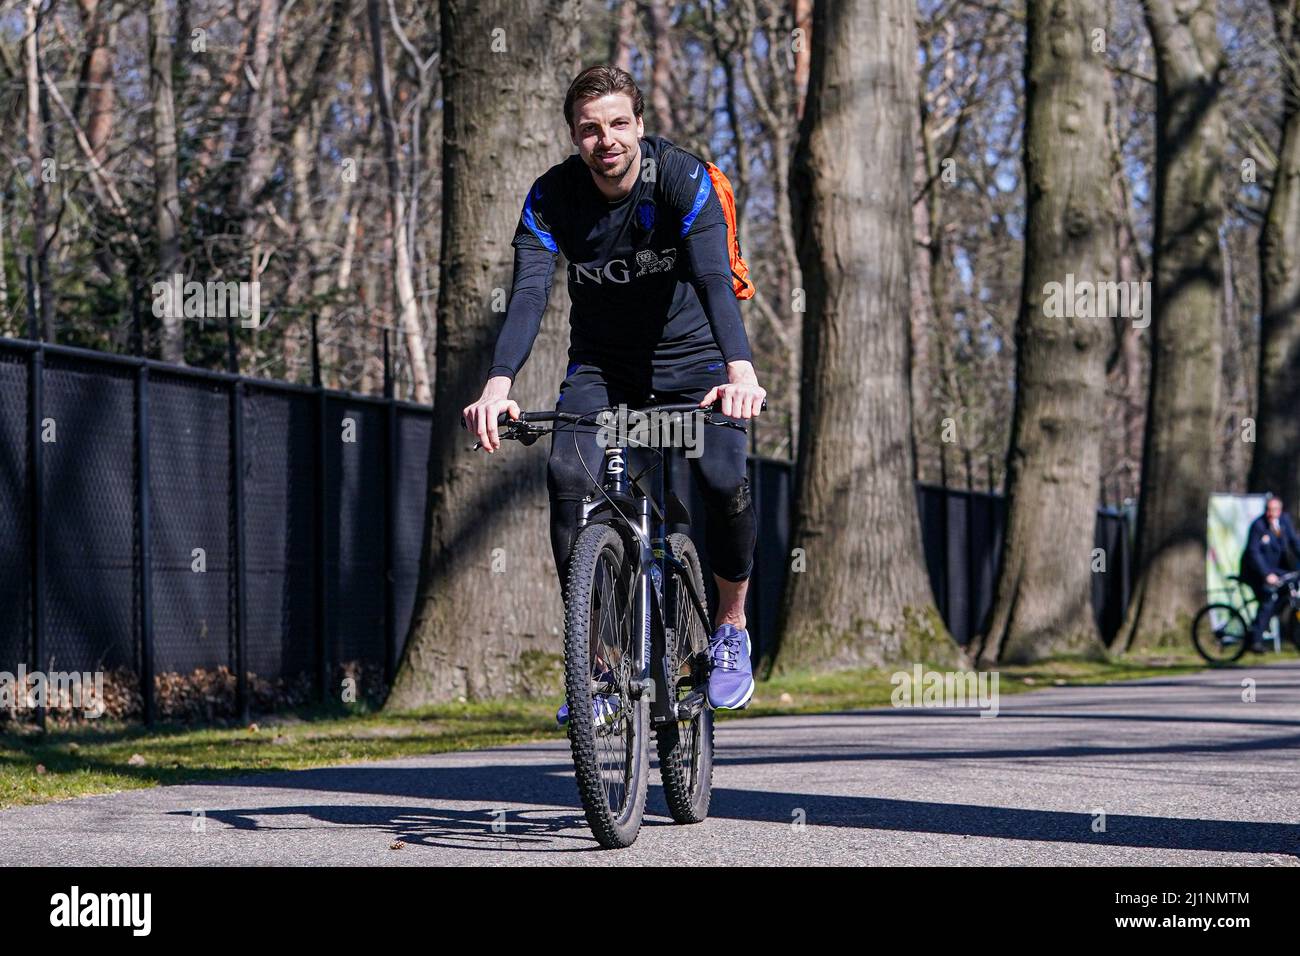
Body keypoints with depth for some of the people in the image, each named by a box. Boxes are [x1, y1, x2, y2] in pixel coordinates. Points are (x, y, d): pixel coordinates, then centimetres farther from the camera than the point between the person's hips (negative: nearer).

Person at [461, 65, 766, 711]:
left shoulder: (682, 178, -21)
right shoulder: (552, 197, -15)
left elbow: (714, 278, -34)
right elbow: (528, 293, -27)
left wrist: (740, 370, -52)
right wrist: (498, 385, -45)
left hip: (690, 355, -2)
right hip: (601, 364, 2)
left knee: (723, 479, -25)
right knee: (568, 472, -25)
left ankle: (732, 628, 2)